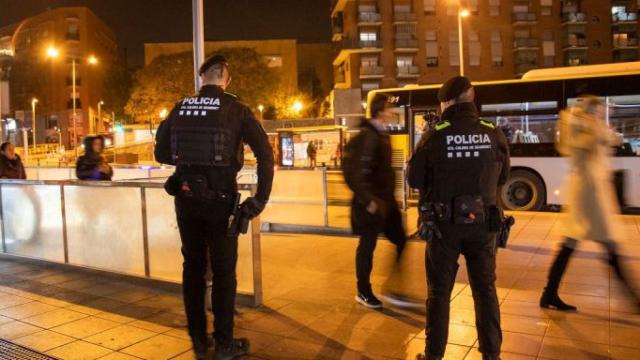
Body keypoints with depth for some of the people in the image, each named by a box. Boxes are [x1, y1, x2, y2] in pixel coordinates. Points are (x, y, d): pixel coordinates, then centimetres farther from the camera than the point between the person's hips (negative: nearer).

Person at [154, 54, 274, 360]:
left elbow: (161, 153, 10)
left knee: (193, 267, 14)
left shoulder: (180, 108, 4)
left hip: (186, 197, 4)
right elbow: (265, 153, -14)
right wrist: (261, 197, -9)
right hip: (219, 198, -3)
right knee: (223, 271, 7)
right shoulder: (235, 109, -5)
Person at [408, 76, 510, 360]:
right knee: (485, 289, 16)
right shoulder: (493, 134, -3)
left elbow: (415, 180, -5)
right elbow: (502, 177, 10)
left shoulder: (434, 136, -11)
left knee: (439, 291, 11)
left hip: (444, 223, -2)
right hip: (482, 222, 2)